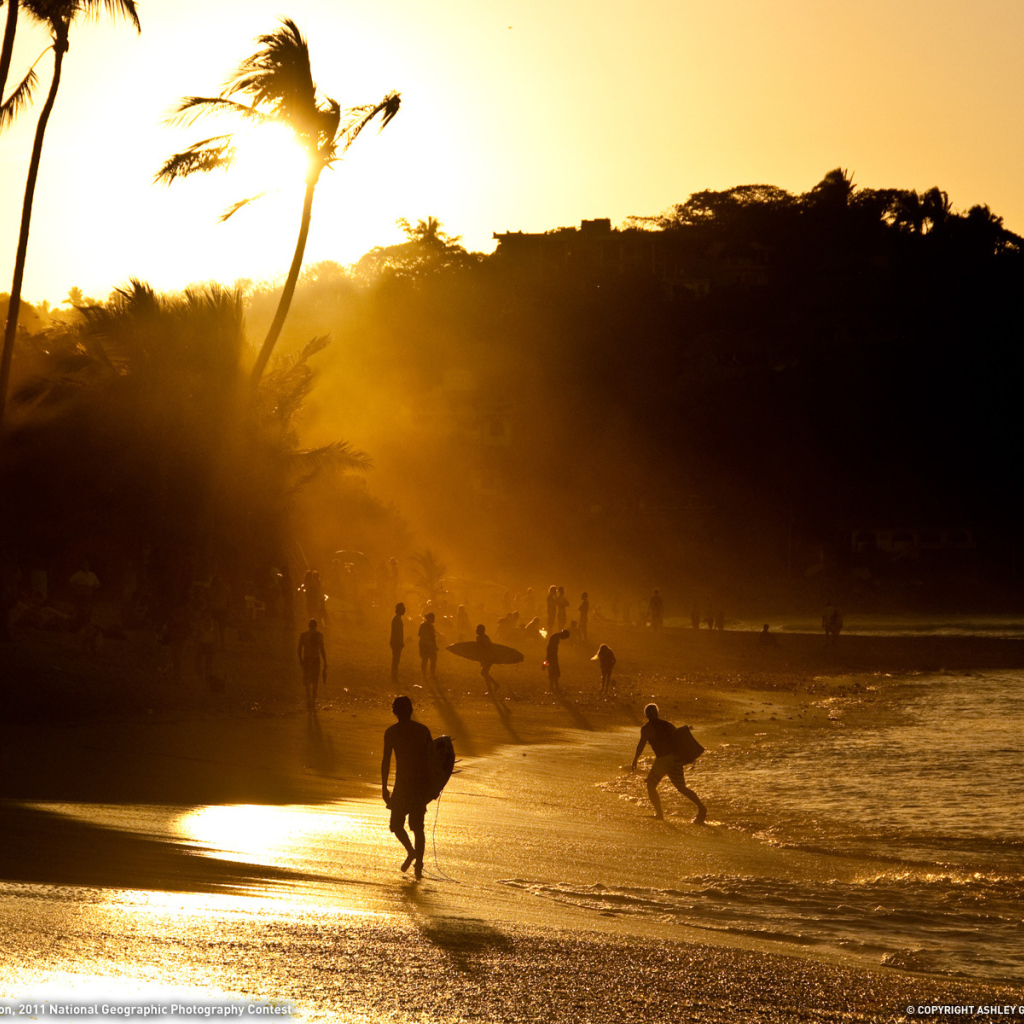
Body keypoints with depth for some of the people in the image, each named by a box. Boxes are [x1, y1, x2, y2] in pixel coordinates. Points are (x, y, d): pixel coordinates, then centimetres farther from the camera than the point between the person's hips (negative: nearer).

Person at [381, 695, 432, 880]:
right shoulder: (423, 730, 7)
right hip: (422, 784, 4)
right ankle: (419, 865, 5)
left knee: (396, 824, 11)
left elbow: (386, 761, -6)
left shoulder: (392, 732, -4)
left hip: (403, 784, -4)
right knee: (418, 826, 11)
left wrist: (384, 788, -2)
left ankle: (411, 851, -11)